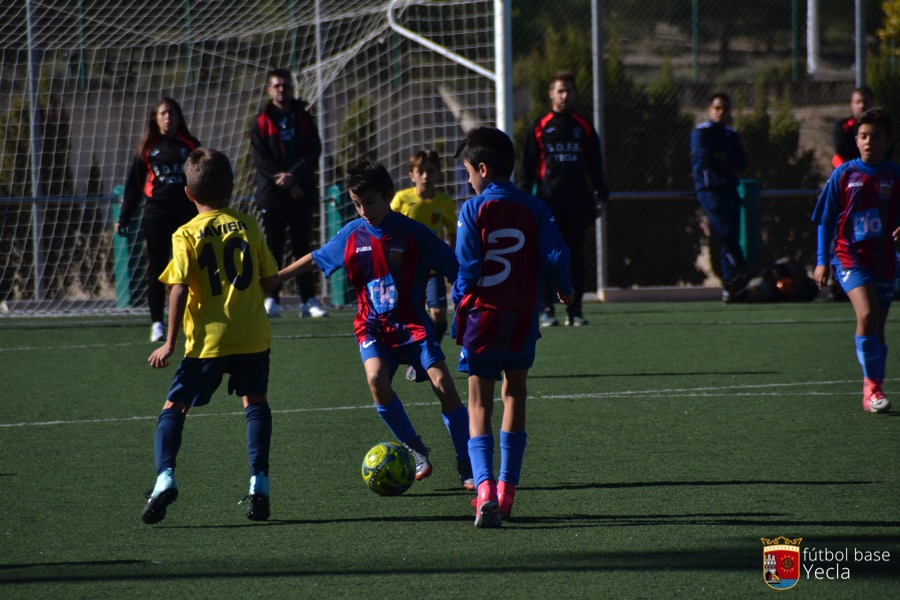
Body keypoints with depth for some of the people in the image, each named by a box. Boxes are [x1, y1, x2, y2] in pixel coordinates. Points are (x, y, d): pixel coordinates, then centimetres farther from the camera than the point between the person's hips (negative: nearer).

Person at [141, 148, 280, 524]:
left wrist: (170, 343, -5)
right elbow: (270, 280, 6)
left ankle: (165, 476, -13)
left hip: (207, 340, -2)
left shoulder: (187, 235, -3)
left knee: (174, 407, 7)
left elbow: (179, 289, -10)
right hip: (252, 337, 2)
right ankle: (259, 482, 9)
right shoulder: (248, 228, 4)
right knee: (255, 402, 19)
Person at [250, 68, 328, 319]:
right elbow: (260, 158, -3)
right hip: (272, 194, -1)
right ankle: (271, 300, -1)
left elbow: (313, 152, 0)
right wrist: (283, 181, -12)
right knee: (274, 248, -1)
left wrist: (293, 175, -13)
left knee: (302, 247, 2)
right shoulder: (262, 122, 5)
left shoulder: (304, 119, 9)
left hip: (302, 192, 1)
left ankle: (309, 300, 1)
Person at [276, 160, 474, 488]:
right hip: (373, 325, 2)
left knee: (443, 384, -16)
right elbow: (315, 260, 18)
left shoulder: (413, 233, -7)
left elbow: (455, 269, -2)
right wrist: (275, 277, 19)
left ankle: (467, 467, -5)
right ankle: (415, 450, -7)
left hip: (412, 323, -2)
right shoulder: (352, 234, 2)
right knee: (376, 378, -26)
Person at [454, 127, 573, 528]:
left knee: (479, 404, -2)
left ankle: (485, 488, -21)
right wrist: (564, 288, 16)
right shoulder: (534, 209, 1)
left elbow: (466, 267, -11)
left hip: (483, 312, -4)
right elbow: (555, 255, -2)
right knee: (515, 395, 18)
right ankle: (507, 491, 17)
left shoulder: (474, 209, -7)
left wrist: (459, 301, 4)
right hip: (523, 315, 4)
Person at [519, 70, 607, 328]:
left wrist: (601, 196, 9)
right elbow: (527, 166, 6)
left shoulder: (584, 127, 12)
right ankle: (547, 310, -2)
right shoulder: (540, 127, 6)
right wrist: (525, 198, -2)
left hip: (578, 202, 2)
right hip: (548, 202, -2)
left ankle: (574, 311, 4)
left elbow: (595, 164, 16)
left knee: (576, 256, 1)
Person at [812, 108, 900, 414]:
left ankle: (872, 390, 23)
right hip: (849, 255, -2)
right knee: (866, 314, -22)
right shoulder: (843, 174, 1)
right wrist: (822, 261, 3)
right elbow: (826, 220, 6)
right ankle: (872, 384, -14)